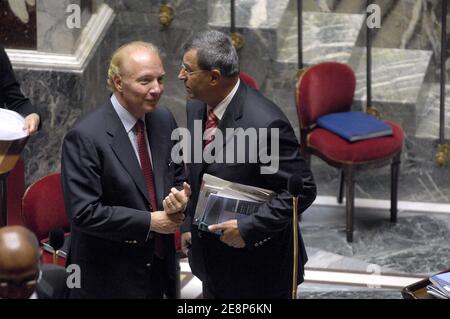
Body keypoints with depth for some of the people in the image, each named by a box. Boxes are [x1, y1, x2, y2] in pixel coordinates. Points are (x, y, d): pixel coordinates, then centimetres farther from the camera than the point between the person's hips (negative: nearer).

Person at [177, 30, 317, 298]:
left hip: (257, 264, -7)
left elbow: (302, 190, -21)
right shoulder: (196, 107, -2)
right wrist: (188, 224, 11)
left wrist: (248, 228, -24)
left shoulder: (266, 123, -27)